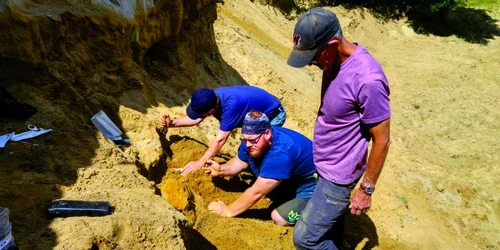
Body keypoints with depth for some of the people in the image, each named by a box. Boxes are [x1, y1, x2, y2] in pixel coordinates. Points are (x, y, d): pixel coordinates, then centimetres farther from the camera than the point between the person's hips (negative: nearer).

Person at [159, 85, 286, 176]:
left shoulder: (231, 105, -44)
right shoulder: (213, 97, -19)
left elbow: (220, 139, -39)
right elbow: (196, 119, -6)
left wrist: (200, 163, -33)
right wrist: (172, 123, -20)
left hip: (274, 115, -8)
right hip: (258, 113, 8)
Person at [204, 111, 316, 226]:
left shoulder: (280, 153, -39)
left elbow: (256, 192, -34)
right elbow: (240, 162, 3)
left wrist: (228, 211, -24)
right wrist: (221, 170, -17)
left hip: (310, 186, -8)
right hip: (289, 180, 8)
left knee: (278, 218, -23)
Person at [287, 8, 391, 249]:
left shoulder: (367, 79, -31)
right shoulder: (335, 61, -4)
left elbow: (381, 141, -21)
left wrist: (366, 189, -12)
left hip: (338, 174, -8)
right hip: (325, 165, 8)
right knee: (332, 220, 26)